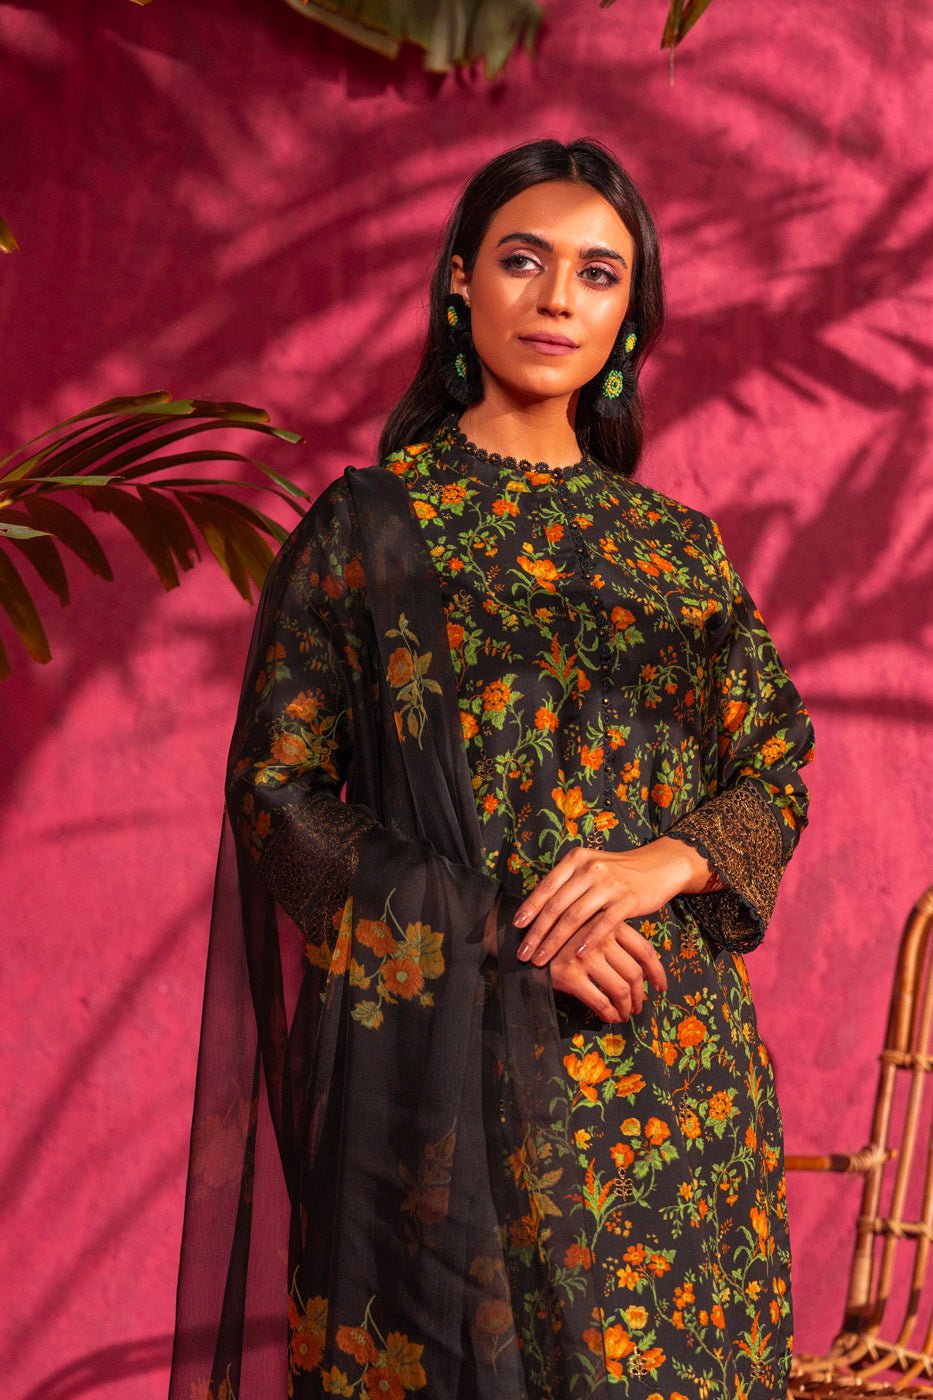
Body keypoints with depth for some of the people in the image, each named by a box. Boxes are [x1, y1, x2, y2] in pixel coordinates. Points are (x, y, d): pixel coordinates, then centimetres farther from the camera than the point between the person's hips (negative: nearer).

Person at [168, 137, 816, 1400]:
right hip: (440, 1041, -3)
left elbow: (780, 766, 12)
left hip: (670, 1047, 3)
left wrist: (672, 860, -9)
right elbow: (274, 789, -2)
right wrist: (490, 925, -12)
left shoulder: (675, 544, 12)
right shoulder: (367, 525, 2)